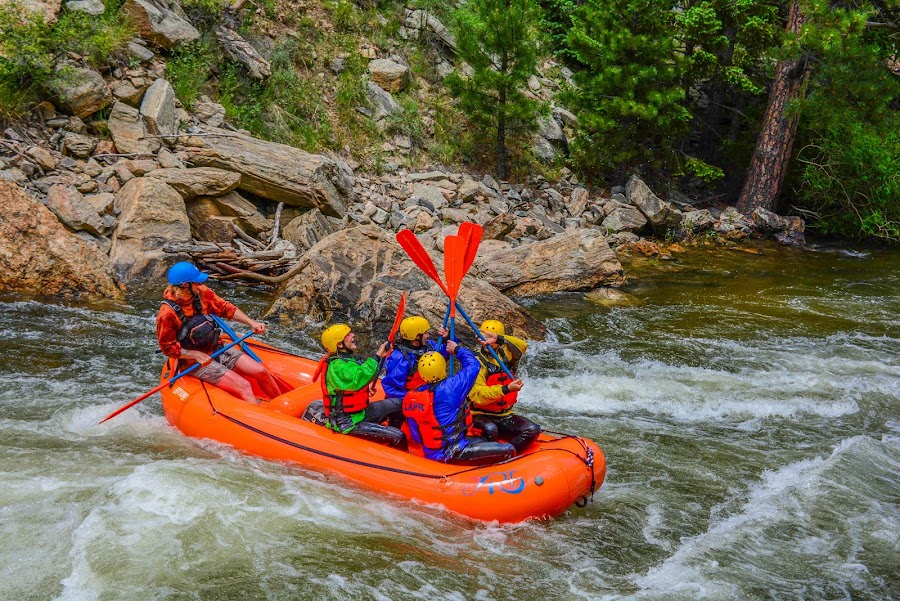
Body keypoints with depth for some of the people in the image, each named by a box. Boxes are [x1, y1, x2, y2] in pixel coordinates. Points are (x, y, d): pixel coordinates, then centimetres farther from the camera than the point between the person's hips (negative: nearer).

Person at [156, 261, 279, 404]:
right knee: (243, 386, -20)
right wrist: (197, 355, -21)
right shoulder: (167, 314, -22)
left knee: (261, 372, -1)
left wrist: (251, 322, -6)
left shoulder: (201, 293, -6)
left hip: (217, 349, 6)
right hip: (196, 363, -6)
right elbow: (168, 348, -14)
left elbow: (226, 308, 4)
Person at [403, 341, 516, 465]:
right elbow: (473, 365, -9)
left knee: (481, 441, 30)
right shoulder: (448, 389, -20)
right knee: (508, 451, -9)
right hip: (451, 454, -8)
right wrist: (457, 349, 7)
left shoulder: (411, 397, 0)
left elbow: (415, 436, 7)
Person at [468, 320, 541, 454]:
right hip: (481, 416, -6)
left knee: (533, 430, -16)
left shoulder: (505, 355, 6)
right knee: (490, 429, -38)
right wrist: (506, 389, -31)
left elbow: (522, 346, -16)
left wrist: (499, 339, -30)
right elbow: (477, 395, -23)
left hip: (504, 415, 6)